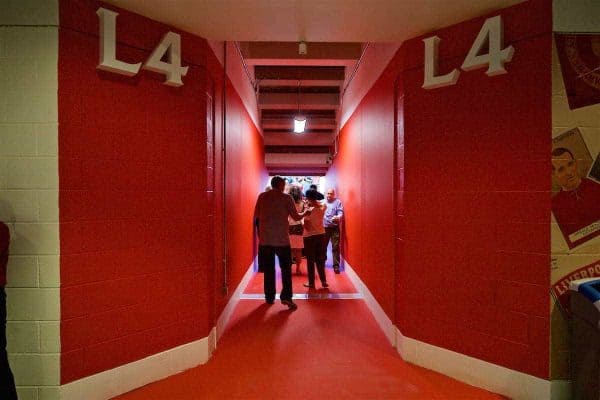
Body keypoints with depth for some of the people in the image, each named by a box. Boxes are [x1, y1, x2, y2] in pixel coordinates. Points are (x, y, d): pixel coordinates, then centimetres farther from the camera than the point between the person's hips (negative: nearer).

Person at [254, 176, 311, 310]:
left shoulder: (262, 196, 4)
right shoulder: (286, 198, -4)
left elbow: (256, 215, 10)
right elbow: (296, 217, -2)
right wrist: (305, 213, 17)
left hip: (265, 239, 3)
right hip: (281, 239, -3)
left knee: (268, 269, 12)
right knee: (286, 268, 8)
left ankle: (269, 297, 19)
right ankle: (286, 297, 0)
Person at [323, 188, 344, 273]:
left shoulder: (338, 202, 3)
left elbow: (340, 213, -7)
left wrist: (338, 217, -28)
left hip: (334, 228, -3)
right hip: (324, 227, 3)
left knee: (335, 247, -4)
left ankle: (336, 265, 3)